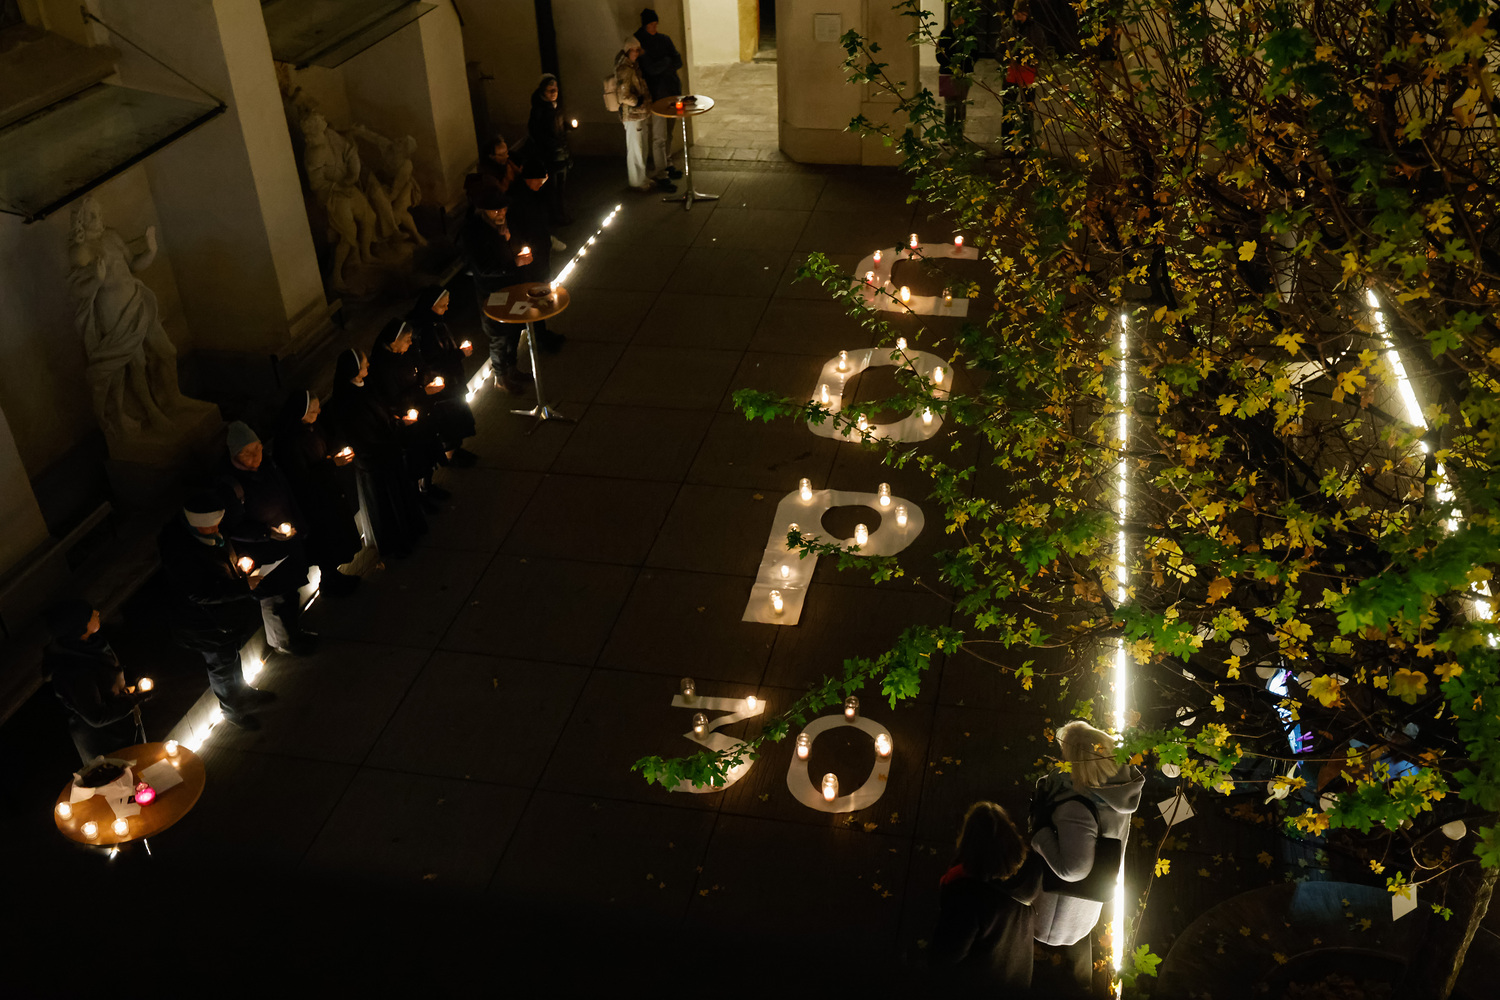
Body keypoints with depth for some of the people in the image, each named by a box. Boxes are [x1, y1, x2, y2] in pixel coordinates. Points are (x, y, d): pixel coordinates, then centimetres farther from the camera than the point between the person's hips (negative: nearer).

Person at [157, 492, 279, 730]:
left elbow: (224, 549, 10)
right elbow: (202, 594, -34)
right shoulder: (179, 552, -37)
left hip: (225, 614, 8)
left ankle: (243, 693, 55)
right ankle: (231, 708, 41)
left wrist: (240, 561, -11)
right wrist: (244, 586, -32)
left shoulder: (208, 533, -12)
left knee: (231, 655, 30)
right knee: (222, 665, 16)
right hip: (205, 625, -8)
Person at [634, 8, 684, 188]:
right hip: (656, 94, -6)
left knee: (668, 134, 15)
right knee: (659, 137, -5)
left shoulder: (664, 39, 9)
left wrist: (661, 66, -13)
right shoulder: (640, 43, -9)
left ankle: (667, 166, 27)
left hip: (672, 91, 6)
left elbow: (678, 63, 2)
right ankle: (660, 174, 0)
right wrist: (667, 61, -5)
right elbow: (651, 69, -18)